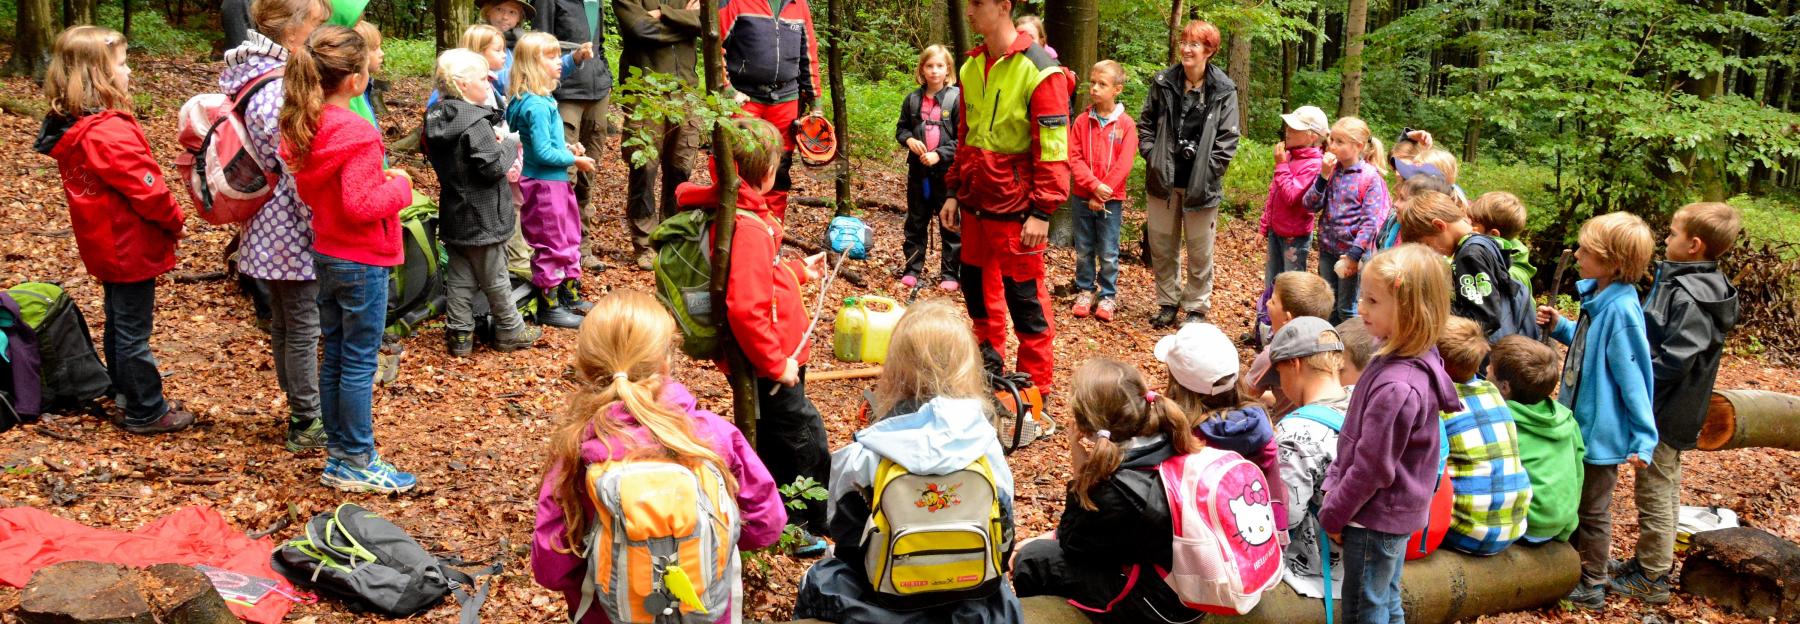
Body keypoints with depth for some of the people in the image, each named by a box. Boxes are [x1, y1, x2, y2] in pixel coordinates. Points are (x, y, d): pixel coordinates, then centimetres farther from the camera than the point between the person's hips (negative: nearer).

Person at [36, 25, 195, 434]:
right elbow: (148, 189, -25)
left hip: (104, 245, 10)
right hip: (131, 248, -10)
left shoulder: (71, 127, 3)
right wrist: (175, 221, -6)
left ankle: (125, 394, 38)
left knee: (119, 321, 23)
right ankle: (147, 412, 12)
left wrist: (165, 218, 9)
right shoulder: (110, 133, -27)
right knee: (134, 332, 1)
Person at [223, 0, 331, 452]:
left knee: (283, 323, 18)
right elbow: (298, 170, -22)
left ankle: (300, 409, 30)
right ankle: (308, 424, 13)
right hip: (294, 228, -10)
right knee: (303, 327, 2)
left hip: (266, 226, 10)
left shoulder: (246, 72, 8)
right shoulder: (280, 89, -23)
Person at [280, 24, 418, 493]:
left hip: (325, 256, 8)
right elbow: (361, 206, -26)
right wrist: (399, 185, -10)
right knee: (359, 364, 1)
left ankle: (337, 454, 25)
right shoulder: (357, 134, -23)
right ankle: (357, 463, 10)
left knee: (334, 357, 15)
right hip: (362, 262, -8)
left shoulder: (306, 128, 4)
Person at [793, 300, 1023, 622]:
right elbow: (1004, 524, -2)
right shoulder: (983, 441, -14)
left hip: (886, 594, -2)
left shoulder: (864, 455, -19)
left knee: (817, 583, 30)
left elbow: (843, 530, -7)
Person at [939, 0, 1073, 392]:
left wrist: (1042, 211, -18)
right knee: (976, 283, 16)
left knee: (1023, 295, 0)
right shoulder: (971, 67, 8)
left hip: (1014, 206, -7)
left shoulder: (1039, 70, -13)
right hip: (974, 202, 7)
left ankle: (1036, 385, 12)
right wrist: (954, 191, 14)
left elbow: (1053, 148, -15)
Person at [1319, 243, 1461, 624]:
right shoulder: (1416, 360, -2)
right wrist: (1335, 488, 11)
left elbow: (1371, 467, -25)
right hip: (1396, 513, 9)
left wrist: (1333, 514, -12)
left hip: (1375, 518, -9)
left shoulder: (1396, 387, -32)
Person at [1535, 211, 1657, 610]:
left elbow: (1634, 378, -23)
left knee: (1592, 512, 8)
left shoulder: (1620, 310, -25)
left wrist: (1643, 439, -21)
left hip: (1600, 431, -9)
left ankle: (1592, 588, 24)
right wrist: (1560, 327, 5)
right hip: (1580, 424, 9)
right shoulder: (1597, 297, 1)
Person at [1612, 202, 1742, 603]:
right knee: (1664, 487, 20)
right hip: (1672, 409, 10)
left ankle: (1651, 578, 11)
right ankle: (1651, 560, 33)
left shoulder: (1690, 296, -24)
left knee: (1654, 491, 1)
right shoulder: (1684, 284, 6)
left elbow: (1671, 361, -28)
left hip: (1664, 413, -10)